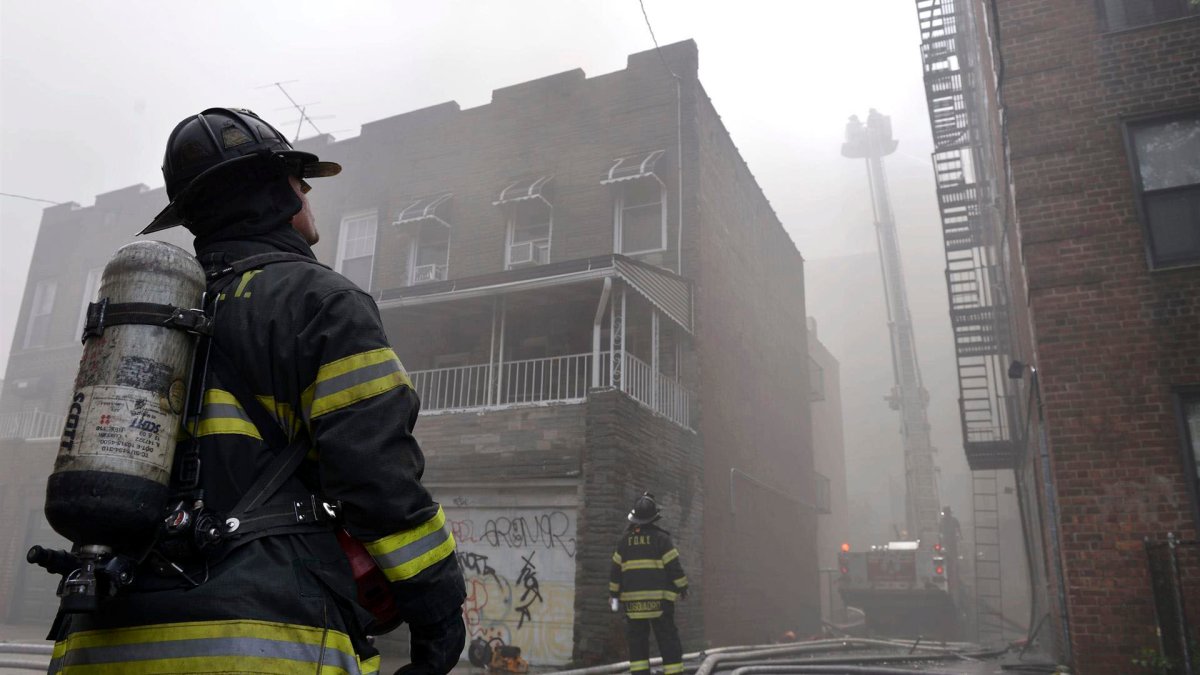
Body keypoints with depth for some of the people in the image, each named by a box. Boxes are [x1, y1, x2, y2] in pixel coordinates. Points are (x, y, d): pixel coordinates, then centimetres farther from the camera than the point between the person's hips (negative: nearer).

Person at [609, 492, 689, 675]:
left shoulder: (625, 539, 5)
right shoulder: (660, 537, -5)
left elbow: (616, 570, 7)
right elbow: (674, 567, -7)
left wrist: (613, 593, 18)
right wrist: (682, 588, 5)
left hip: (633, 599, 3)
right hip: (659, 598, -3)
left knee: (637, 641, 10)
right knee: (668, 641, 2)